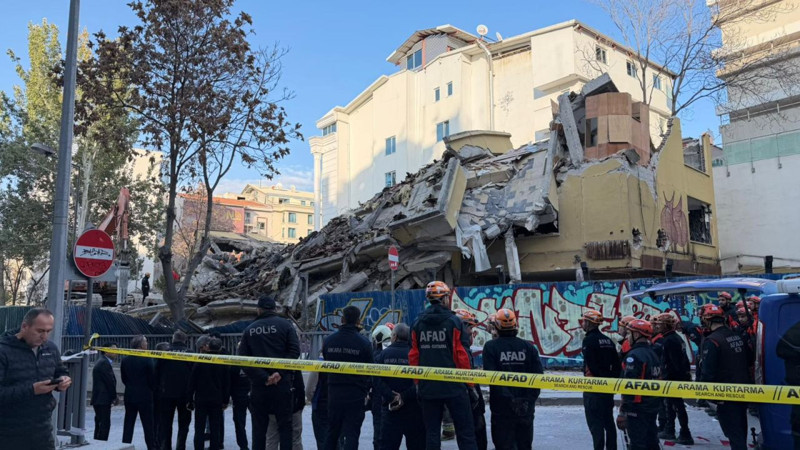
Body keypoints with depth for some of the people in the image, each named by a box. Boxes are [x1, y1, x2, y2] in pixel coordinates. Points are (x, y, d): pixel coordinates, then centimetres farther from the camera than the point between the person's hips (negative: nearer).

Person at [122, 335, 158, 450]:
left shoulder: (125, 360, 1)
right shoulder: (147, 360, -14)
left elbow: (124, 379, 6)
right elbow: (152, 379, -9)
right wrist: (152, 389, 10)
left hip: (129, 396, 4)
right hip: (145, 396, -4)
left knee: (128, 424, 11)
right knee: (148, 424, 4)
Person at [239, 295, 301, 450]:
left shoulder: (249, 330, 7)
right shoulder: (285, 325, 0)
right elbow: (294, 350, -12)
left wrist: (263, 377, -7)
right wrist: (281, 372, -13)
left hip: (259, 385, 2)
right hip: (282, 384, -2)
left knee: (259, 427, 10)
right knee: (285, 425, 5)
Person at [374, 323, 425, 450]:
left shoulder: (383, 354, 0)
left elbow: (378, 380, -8)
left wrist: (390, 397, -11)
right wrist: (405, 396, -12)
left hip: (389, 408, 2)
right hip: (412, 409, -1)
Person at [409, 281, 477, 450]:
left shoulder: (417, 324, 3)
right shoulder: (453, 321, -7)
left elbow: (413, 357, 4)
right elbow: (462, 356, -9)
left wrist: (418, 383, 14)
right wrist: (470, 385, -1)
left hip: (427, 388, 4)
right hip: (454, 387, -3)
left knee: (431, 431, 11)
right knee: (465, 432, 4)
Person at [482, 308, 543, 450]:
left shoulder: (490, 347, -9)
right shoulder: (528, 346, 0)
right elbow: (538, 374, -1)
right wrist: (531, 398, 8)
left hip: (502, 405, -3)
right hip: (526, 406, 3)